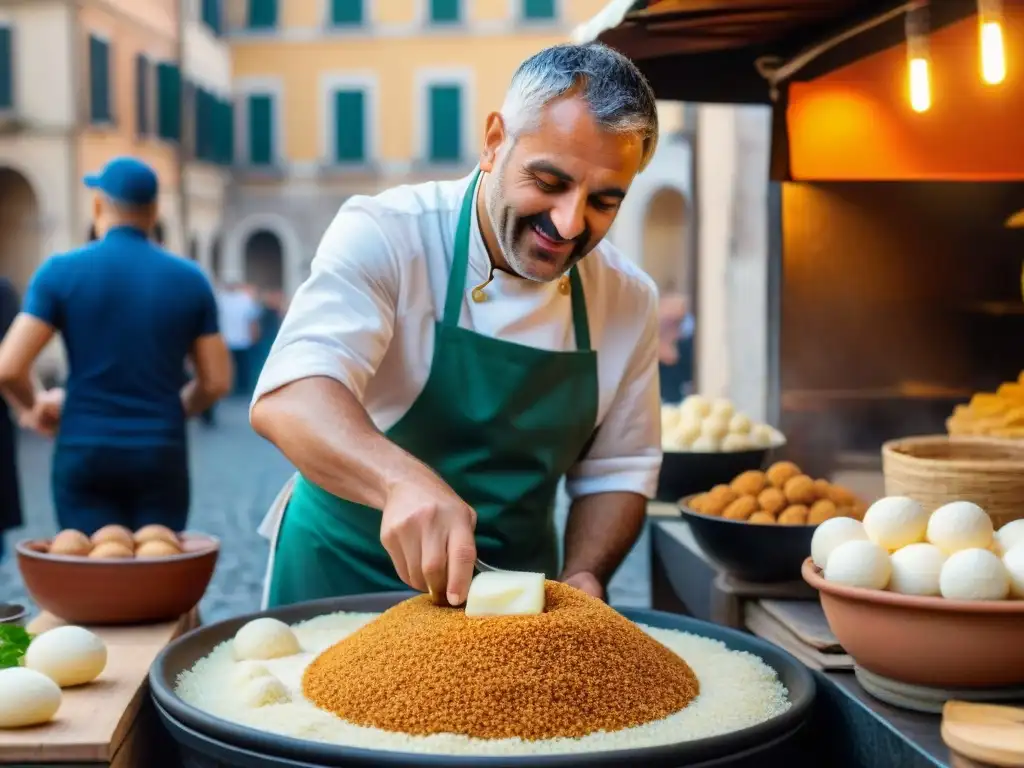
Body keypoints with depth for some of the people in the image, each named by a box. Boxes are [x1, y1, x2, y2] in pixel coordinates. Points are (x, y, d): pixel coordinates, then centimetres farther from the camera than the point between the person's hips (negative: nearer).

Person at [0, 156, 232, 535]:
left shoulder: (61, 271, -3)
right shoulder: (190, 279, 2)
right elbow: (216, 381, 3)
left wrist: (35, 405, 12)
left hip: (85, 454, -1)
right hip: (162, 454, 1)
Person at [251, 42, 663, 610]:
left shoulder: (629, 301, -4)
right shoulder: (385, 235, -18)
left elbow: (617, 472, 5)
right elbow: (288, 397, -33)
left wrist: (581, 580, -12)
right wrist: (403, 479, -51)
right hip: (342, 578, -3)